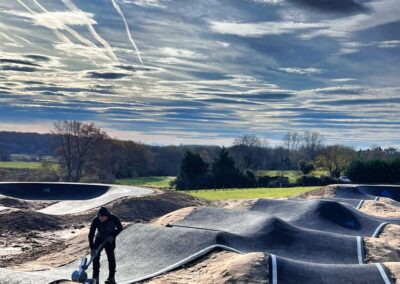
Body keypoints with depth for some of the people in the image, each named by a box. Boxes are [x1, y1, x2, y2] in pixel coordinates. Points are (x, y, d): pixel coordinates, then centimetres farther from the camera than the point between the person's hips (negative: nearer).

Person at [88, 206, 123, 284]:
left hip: (110, 240, -1)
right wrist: (92, 248, -28)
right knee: (95, 256, -3)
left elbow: (120, 228, -10)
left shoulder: (113, 218, -26)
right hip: (99, 239, 2)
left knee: (111, 257, -2)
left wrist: (113, 236, -23)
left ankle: (111, 277, 10)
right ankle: (95, 277, 8)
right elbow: (91, 234, -23)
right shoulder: (96, 220, -24)